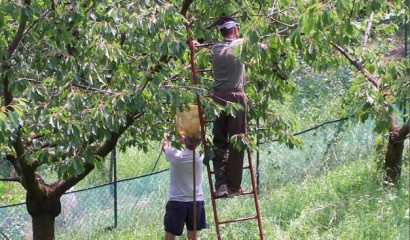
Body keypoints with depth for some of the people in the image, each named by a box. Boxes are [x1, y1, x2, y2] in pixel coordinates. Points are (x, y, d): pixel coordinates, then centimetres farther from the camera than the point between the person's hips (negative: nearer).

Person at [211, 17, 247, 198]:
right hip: (236, 96, -3)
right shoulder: (241, 45, 0)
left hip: (218, 96, 3)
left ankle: (220, 184, -2)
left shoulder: (216, 48, 8)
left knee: (219, 142, 7)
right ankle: (233, 185, 3)